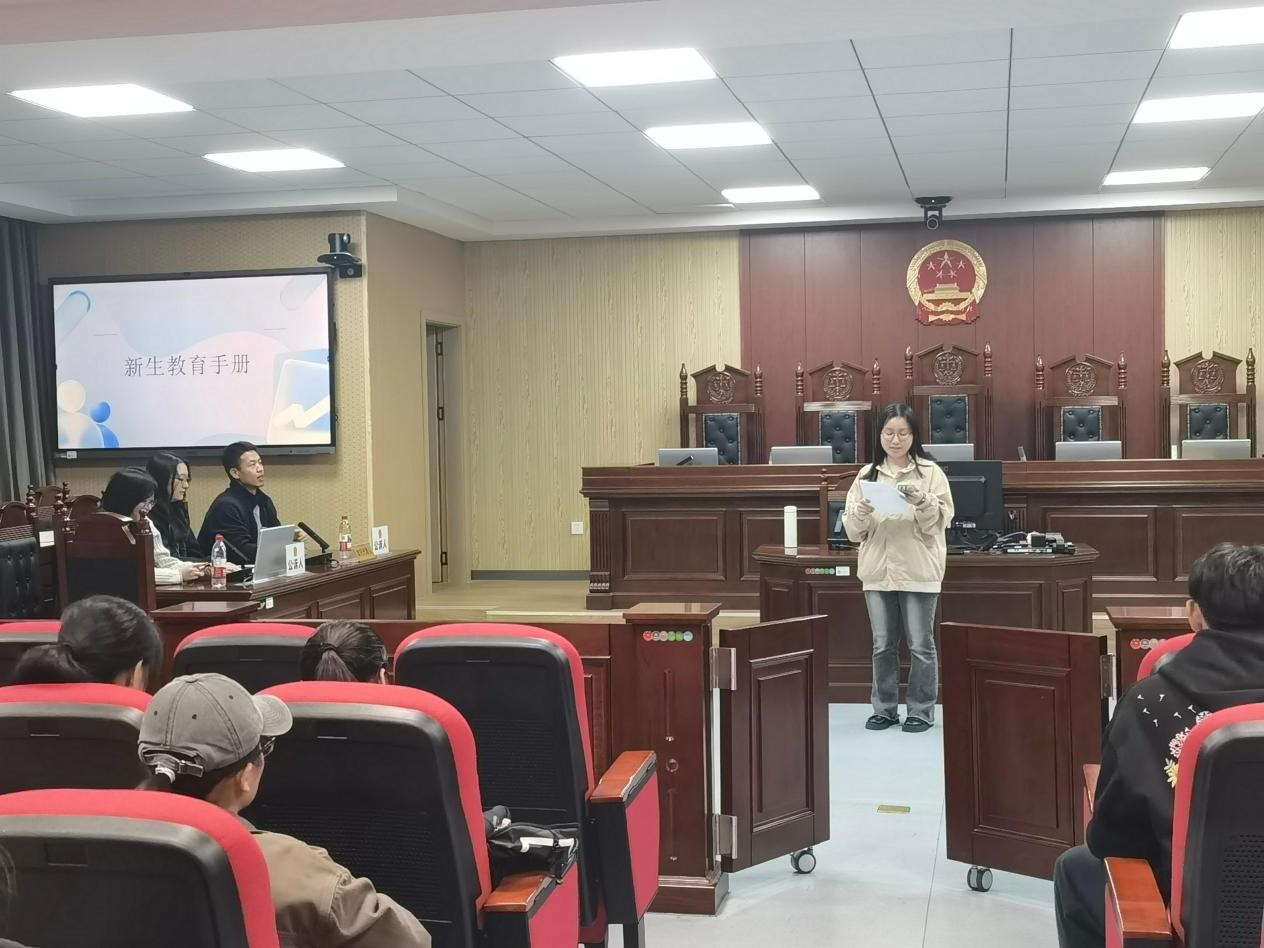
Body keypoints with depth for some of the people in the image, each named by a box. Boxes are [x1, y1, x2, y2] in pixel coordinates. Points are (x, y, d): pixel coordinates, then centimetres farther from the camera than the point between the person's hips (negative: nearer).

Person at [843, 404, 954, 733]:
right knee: (882, 645, 10)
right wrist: (861, 514, -16)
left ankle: (922, 710, 14)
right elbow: (853, 531, 5)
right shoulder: (867, 474, 7)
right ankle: (884, 708, 21)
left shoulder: (931, 472, -1)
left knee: (920, 644, 4)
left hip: (918, 571, -3)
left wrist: (921, 501, -24)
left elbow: (938, 523, -6)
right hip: (877, 571, 3)